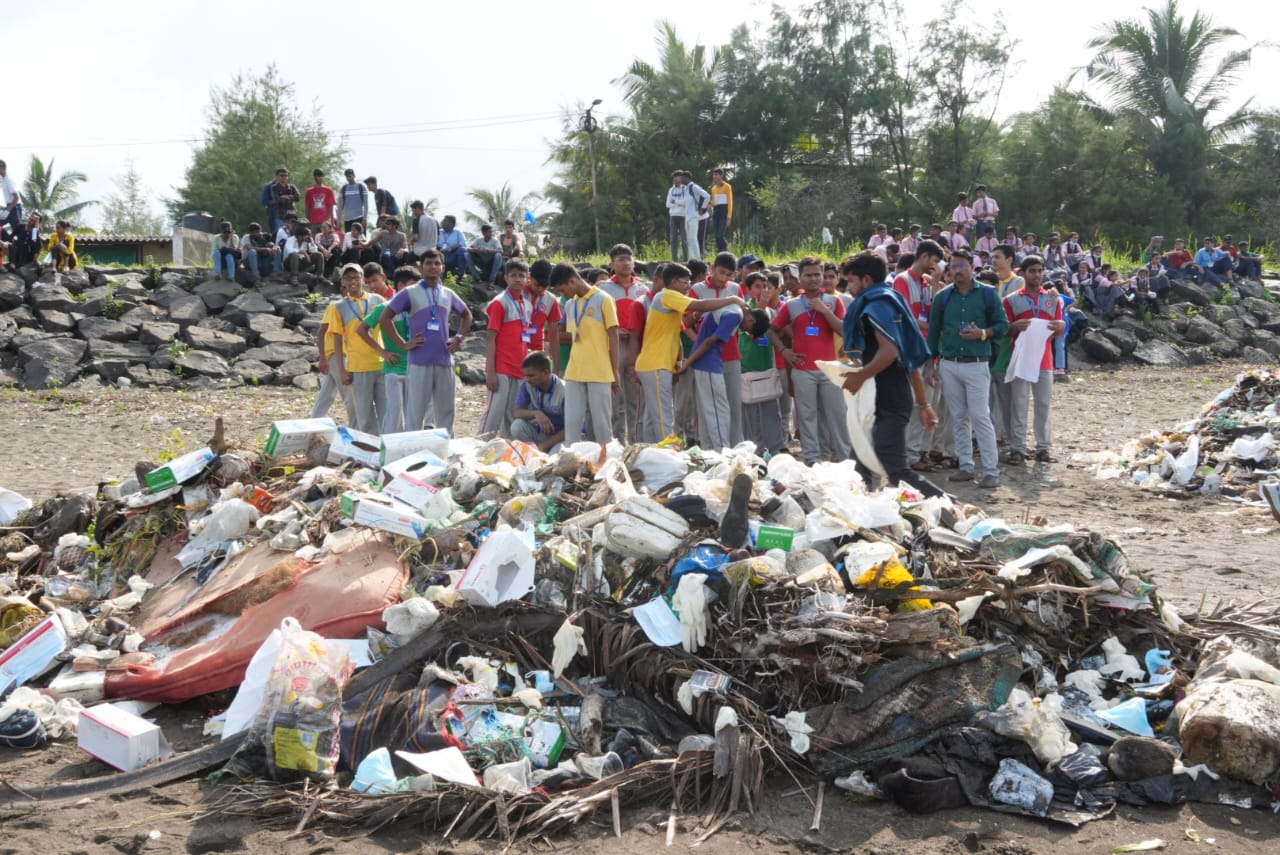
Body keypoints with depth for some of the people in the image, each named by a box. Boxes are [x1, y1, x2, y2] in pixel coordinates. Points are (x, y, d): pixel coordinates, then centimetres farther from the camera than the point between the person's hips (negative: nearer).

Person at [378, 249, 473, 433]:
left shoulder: (448, 295, 13)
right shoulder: (410, 293, -1)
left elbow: (467, 315, 29)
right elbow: (385, 318, -3)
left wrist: (459, 337, 13)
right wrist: (403, 344, -6)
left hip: (445, 361, 5)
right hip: (419, 362, -4)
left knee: (445, 412, 9)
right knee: (415, 413, -2)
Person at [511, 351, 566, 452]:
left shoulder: (564, 391, -22)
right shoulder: (527, 385, -10)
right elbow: (518, 412, -10)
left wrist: (545, 445, -26)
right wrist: (535, 413, -32)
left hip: (559, 436, -4)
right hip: (538, 431, 4)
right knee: (517, 425, -25)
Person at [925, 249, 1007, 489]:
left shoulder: (988, 294, 0)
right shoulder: (942, 297, 7)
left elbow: (1003, 325, 2)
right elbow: (934, 331, 11)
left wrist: (982, 333, -17)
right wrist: (931, 364, 7)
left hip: (977, 365, -3)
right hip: (948, 365, 4)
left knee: (980, 417, -8)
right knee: (958, 418, 8)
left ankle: (992, 471, -6)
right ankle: (966, 466, 17)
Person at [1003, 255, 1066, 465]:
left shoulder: (1053, 299, 12)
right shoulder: (1011, 300, 3)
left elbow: (1059, 332, 15)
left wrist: (1060, 327, -9)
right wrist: (1015, 327, -20)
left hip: (1044, 360, 3)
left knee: (1044, 405, 5)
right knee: (1018, 405, -1)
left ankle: (1043, 448, 10)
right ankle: (1017, 448, 2)